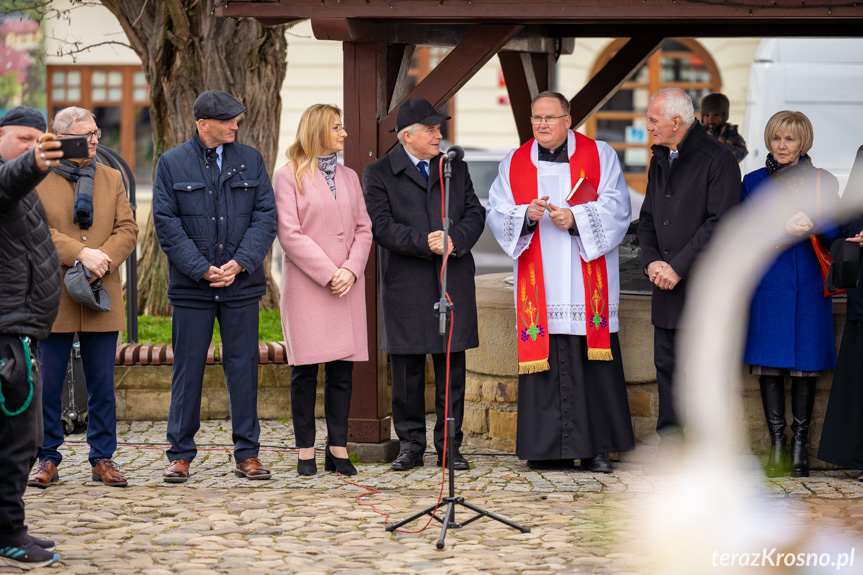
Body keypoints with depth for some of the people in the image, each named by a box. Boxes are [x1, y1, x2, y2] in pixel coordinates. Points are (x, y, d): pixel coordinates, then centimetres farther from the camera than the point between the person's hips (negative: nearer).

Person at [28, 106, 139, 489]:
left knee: (102, 385, 5)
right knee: (50, 383, 2)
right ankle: (48, 460, 12)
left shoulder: (111, 178, 12)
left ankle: (103, 459, 14)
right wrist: (80, 254, -19)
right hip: (54, 299, -3)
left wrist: (103, 259, -13)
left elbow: (127, 229, 5)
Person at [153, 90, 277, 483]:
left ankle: (247, 454, 10)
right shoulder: (172, 163, 2)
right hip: (190, 287, -2)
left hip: (242, 284, 2)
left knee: (243, 365, 4)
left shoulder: (250, 160, 8)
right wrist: (202, 269, -12)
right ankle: (180, 455, 11)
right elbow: (166, 223, -4)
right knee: (188, 367, 3)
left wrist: (239, 263, -10)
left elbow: (266, 215, 3)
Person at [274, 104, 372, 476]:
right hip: (306, 286, -4)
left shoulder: (349, 177, 15)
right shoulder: (290, 177, -1)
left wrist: (351, 269, -5)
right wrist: (328, 274, -12)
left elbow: (363, 229, 12)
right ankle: (306, 451, 5)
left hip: (347, 287, 4)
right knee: (305, 371, -1)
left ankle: (338, 448, 7)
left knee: (342, 369, 2)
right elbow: (290, 234, -8)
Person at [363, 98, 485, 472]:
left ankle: (450, 445, 11)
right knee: (407, 369, 2)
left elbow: (475, 213, 9)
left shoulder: (456, 168, 15)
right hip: (406, 283, -3)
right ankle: (410, 444, 12)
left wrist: (454, 240, -11)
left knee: (452, 367, 4)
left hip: (454, 282, 3)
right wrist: (424, 242, -19)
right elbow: (382, 226, -8)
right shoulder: (378, 174, 3)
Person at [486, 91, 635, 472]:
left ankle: (595, 447, 3)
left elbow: (616, 208, -2)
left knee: (592, 364, -3)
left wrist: (575, 218, -16)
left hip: (586, 281, -1)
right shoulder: (514, 164, 12)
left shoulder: (600, 156, 6)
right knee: (545, 361, -1)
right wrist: (527, 215, -14)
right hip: (539, 282, 1)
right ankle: (549, 449, 4)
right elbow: (497, 214, 5)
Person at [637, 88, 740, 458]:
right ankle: (671, 439, 17)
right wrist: (651, 261, -1)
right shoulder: (660, 161, 15)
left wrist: (678, 267, -16)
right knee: (667, 364, 9)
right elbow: (647, 218, 18)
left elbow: (720, 223, -15)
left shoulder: (717, 160, -10)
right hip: (667, 287, 7)